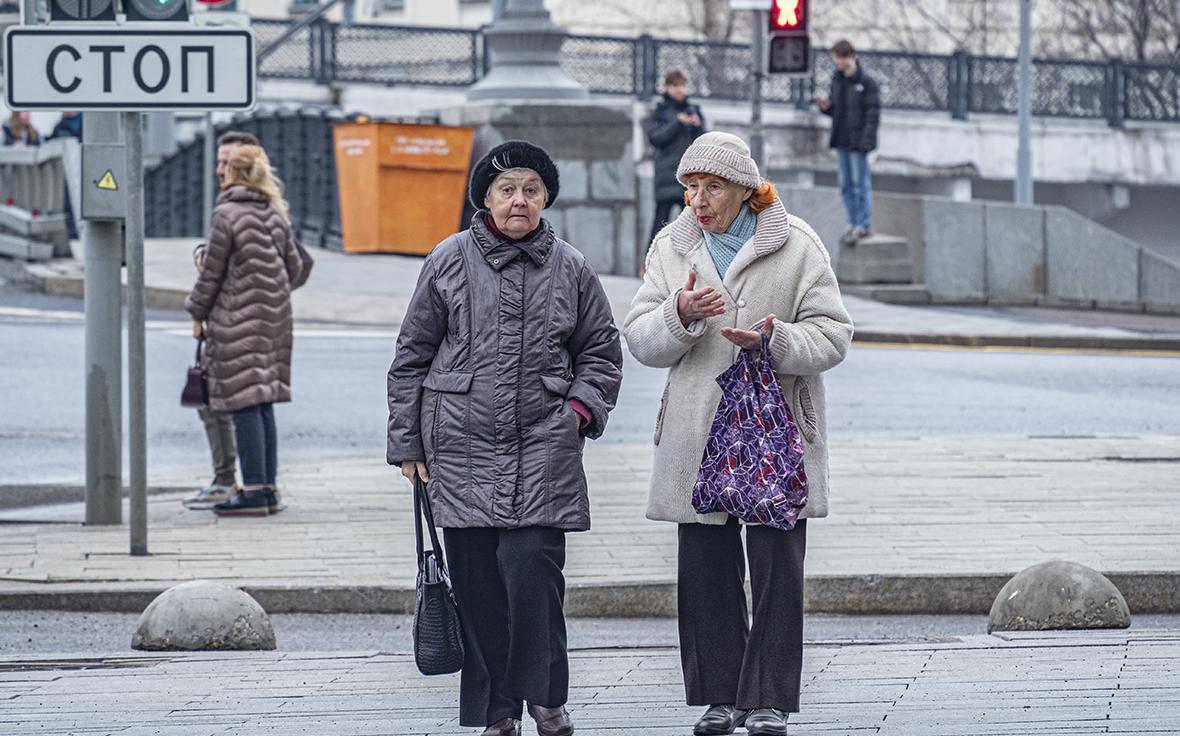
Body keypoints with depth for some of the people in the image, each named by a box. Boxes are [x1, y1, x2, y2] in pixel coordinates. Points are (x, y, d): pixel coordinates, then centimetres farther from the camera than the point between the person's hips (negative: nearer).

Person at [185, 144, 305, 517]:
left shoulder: (228, 214, -12)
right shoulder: (275, 214, 9)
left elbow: (212, 271, -9)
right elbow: (293, 265, 15)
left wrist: (198, 314, 1)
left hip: (237, 317, -7)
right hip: (273, 316, 7)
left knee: (245, 405, -7)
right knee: (263, 405, 11)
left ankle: (254, 491, -9)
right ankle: (267, 487, 12)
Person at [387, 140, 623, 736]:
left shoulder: (569, 269, 9)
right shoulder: (449, 260, 6)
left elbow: (601, 351, 18)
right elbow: (412, 355, 9)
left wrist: (580, 407, 0)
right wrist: (406, 441, 6)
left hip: (543, 442, 0)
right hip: (462, 443, 0)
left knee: (531, 566, -13)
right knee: (476, 575, -1)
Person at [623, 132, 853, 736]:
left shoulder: (796, 245, -2)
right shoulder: (671, 247, 8)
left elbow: (832, 334, -4)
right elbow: (640, 340, 3)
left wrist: (774, 341, -22)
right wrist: (679, 316, -17)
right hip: (699, 434, 3)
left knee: (777, 568, -3)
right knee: (706, 570, 5)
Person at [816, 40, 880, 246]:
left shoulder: (867, 82, -11)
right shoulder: (837, 79, 10)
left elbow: (873, 113, -12)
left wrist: (866, 141, -19)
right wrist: (825, 106, -4)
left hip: (858, 141, -7)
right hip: (841, 141, 7)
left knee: (860, 182, -5)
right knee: (846, 184, 10)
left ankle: (864, 225, 0)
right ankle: (853, 223, 17)